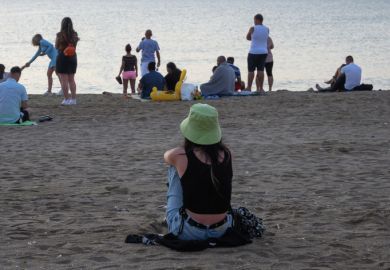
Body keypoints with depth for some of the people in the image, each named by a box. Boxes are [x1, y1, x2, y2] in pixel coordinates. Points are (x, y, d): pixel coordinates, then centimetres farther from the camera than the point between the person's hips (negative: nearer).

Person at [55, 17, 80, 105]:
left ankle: (66, 99, -3)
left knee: (64, 80, 0)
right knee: (71, 79, 13)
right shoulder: (75, 34, -1)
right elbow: (75, 46, 9)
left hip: (62, 57, -5)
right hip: (73, 57, 5)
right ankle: (73, 99, 13)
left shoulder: (60, 34, -13)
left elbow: (56, 47, -3)